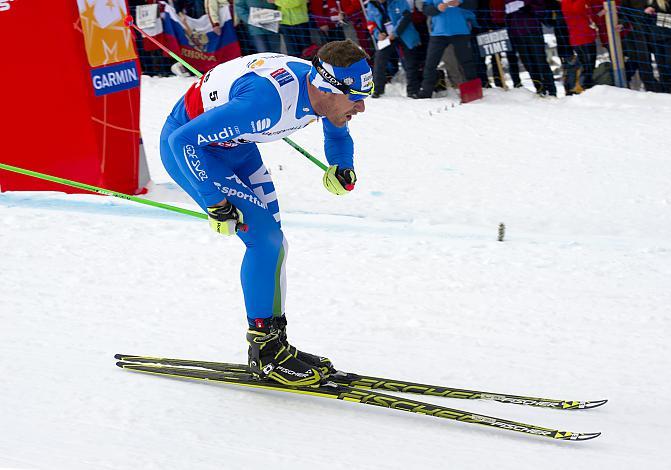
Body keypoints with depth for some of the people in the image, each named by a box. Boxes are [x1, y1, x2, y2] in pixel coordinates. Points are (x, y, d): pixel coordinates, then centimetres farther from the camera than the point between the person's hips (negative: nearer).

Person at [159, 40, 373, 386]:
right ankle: (265, 350, -7)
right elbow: (184, 140, -34)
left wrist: (342, 169, -8)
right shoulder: (269, 99, -39)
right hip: (187, 145, -8)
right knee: (264, 237, -16)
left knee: (271, 242, 4)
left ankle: (274, 342, 15)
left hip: (234, 145, 8)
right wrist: (215, 204, -29)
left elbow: (338, 134, 11)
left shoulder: (321, 86, -15)